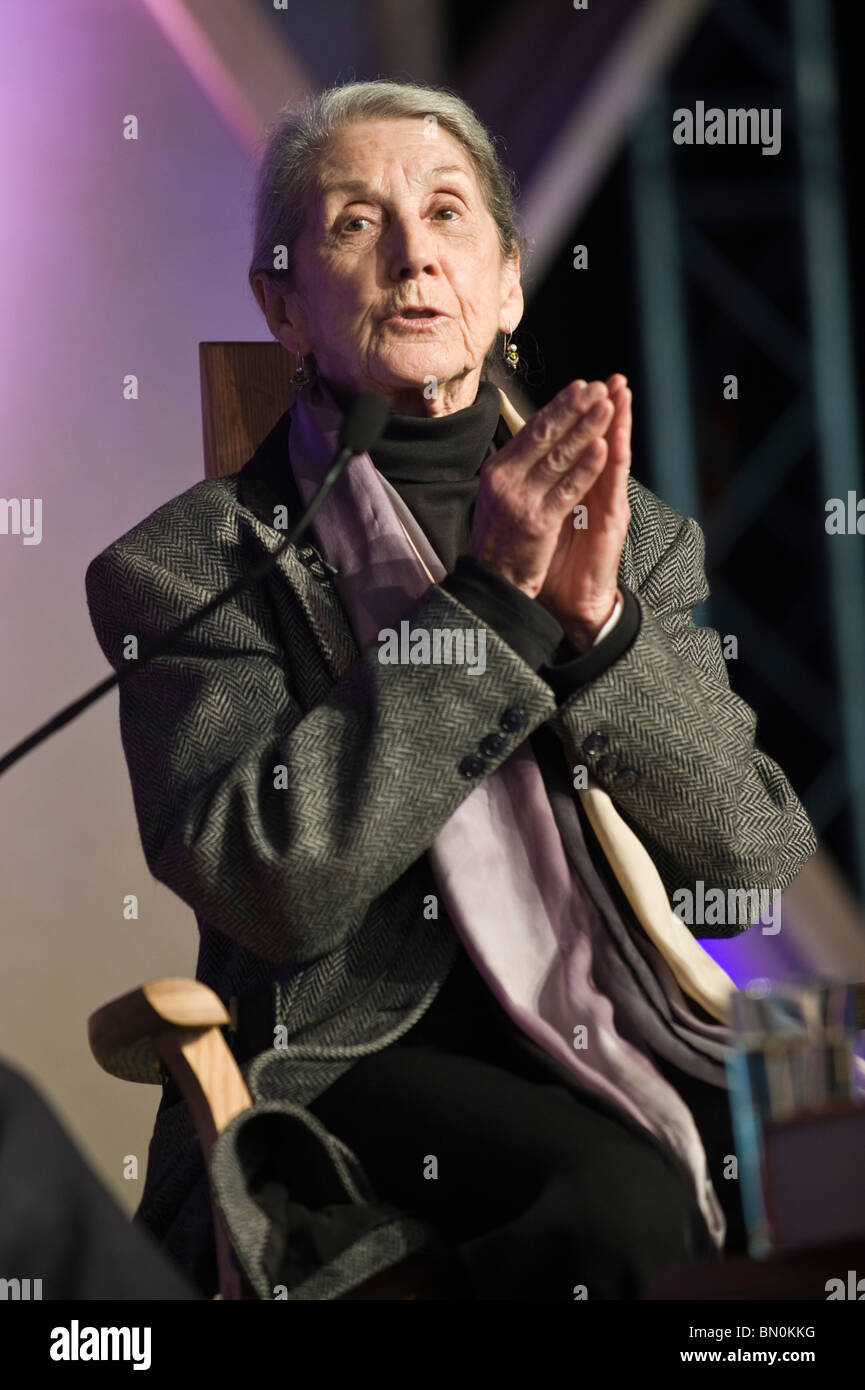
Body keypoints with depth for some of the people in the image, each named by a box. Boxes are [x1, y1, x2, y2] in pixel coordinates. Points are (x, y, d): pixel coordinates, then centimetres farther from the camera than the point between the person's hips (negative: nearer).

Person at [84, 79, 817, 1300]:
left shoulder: (630, 533, 13)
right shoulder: (189, 563, 1)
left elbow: (758, 859, 4)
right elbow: (272, 888, -14)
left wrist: (596, 620, -11)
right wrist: (489, 602, -15)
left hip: (621, 1038, 4)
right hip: (352, 1053, -4)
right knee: (617, 1200, -31)